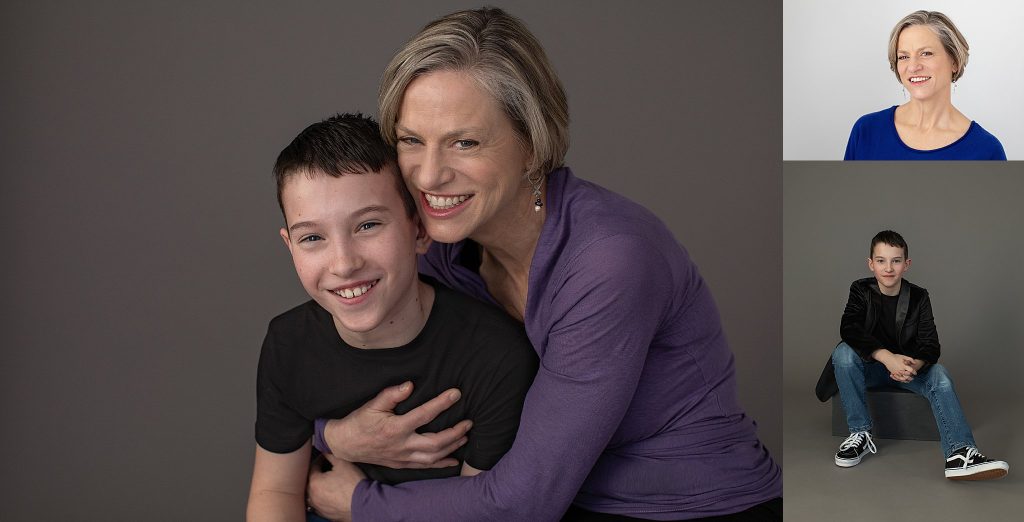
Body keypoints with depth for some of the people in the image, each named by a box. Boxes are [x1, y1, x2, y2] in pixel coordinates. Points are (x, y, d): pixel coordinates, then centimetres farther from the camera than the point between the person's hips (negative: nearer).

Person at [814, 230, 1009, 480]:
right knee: (843, 353, -32)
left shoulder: (918, 297, -3)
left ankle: (959, 453, -43)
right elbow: (849, 329, -25)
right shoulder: (861, 291, -7)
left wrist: (915, 365, -38)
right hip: (871, 366, -1)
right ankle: (860, 433, -24)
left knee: (940, 375, -29)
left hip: (910, 367, 1)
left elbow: (930, 344, -12)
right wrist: (887, 357, -40)